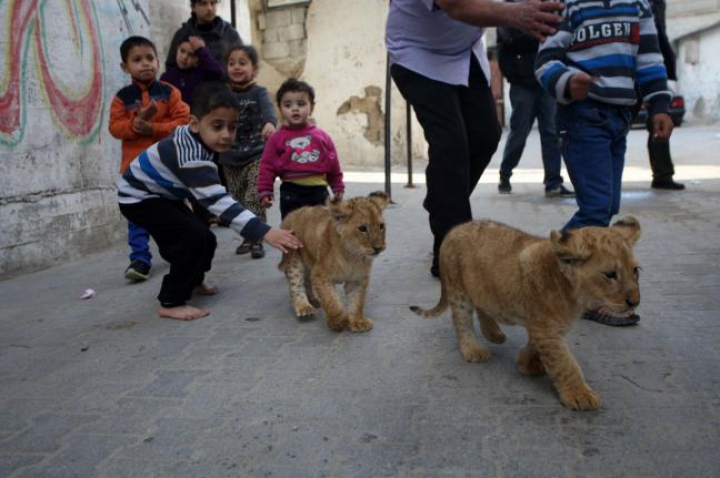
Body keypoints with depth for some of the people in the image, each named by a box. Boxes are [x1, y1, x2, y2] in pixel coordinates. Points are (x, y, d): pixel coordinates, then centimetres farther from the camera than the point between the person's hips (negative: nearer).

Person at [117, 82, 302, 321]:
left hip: (162, 194, 9)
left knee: (205, 238, 11)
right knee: (193, 237, -22)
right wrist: (265, 232, -52)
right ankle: (171, 303, -10)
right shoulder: (192, 156, -38)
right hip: (138, 198, -9)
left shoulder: (195, 139, -9)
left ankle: (193, 281, 37)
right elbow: (219, 201, -46)